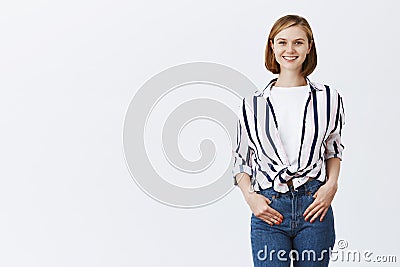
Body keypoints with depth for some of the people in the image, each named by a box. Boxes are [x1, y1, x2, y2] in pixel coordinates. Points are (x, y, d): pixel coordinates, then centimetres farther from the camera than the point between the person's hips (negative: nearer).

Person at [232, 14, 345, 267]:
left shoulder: (328, 98, 5)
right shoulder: (253, 104, 5)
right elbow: (240, 160, 11)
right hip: (269, 210, 0)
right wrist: (250, 196, -4)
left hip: (315, 207, 1)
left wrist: (331, 184, 1)